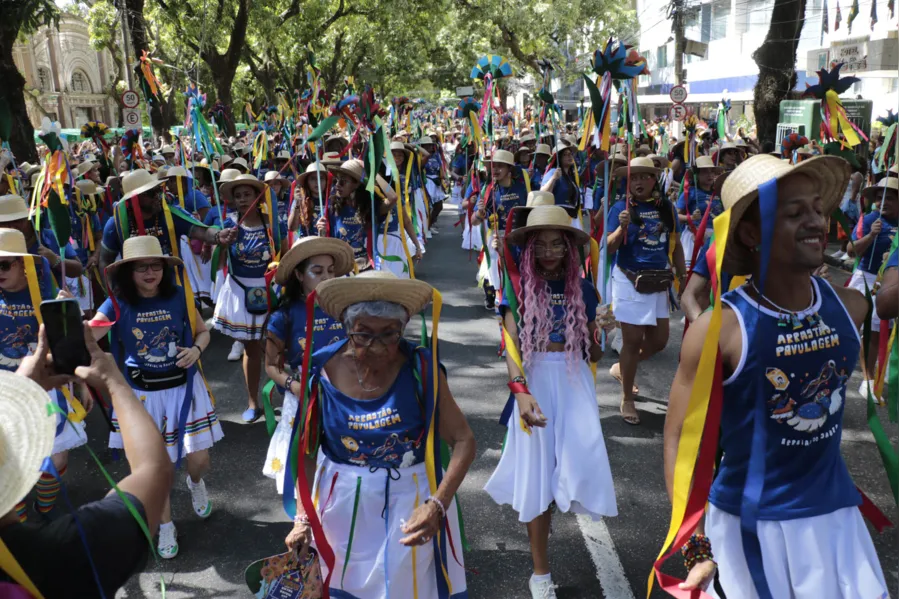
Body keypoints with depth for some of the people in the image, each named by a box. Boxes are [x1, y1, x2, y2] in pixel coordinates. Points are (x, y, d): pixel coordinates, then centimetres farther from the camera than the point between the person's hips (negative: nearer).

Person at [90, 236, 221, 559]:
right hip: (143, 395, 0)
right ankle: (166, 527, 32)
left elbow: (203, 331, 6)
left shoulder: (178, 296, -7)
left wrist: (196, 349, -15)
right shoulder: (118, 304, -9)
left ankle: (195, 483, 42)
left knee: (199, 460, 3)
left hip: (184, 388, 1)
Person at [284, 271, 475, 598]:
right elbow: (305, 450, -2)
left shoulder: (421, 369, -15)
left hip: (410, 503, -1)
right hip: (341, 505, 1)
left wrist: (437, 505, -24)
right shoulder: (323, 372, -12)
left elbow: (463, 441, -13)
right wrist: (303, 516, -9)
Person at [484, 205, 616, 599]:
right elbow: (511, 344, -14)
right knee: (538, 472, 2)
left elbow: (592, 348, 11)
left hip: (574, 379, 2)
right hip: (534, 379, -2)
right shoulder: (519, 288, -4)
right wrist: (521, 392, -26)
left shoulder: (582, 289, 3)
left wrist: (606, 334, -7)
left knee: (582, 461, -14)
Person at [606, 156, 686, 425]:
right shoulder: (621, 207, -7)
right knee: (633, 340, -1)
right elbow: (609, 248, -12)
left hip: (658, 283, 5)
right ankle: (627, 399, 14)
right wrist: (622, 227, -28)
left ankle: (621, 369, 36)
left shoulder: (666, 207, 5)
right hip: (629, 281, -5)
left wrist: (683, 276, 11)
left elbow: (675, 244, 13)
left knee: (659, 341, 10)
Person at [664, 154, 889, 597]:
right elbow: (678, 439, -15)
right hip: (750, 522, -4)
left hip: (836, 512, 5)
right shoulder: (719, 329, -20)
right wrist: (697, 546, -16)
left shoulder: (849, 306, -6)